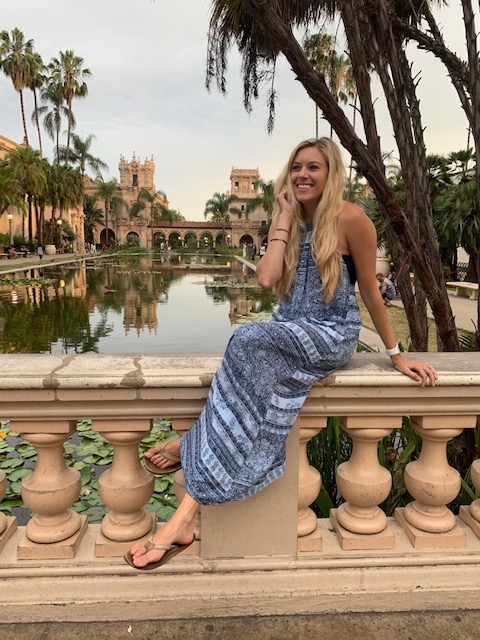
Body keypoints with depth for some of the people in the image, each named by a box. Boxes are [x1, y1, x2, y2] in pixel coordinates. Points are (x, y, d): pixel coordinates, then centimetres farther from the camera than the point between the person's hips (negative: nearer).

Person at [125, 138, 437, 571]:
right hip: (288, 334, 5)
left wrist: (396, 355, 4)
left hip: (332, 336, -5)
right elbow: (266, 278, -7)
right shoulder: (291, 224, 11)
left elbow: (370, 290, -1)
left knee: (250, 340, -31)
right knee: (259, 374, -27)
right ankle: (187, 516, -24)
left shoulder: (349, 218, -6)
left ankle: (193, 441, -17)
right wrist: (285, 215, -3)